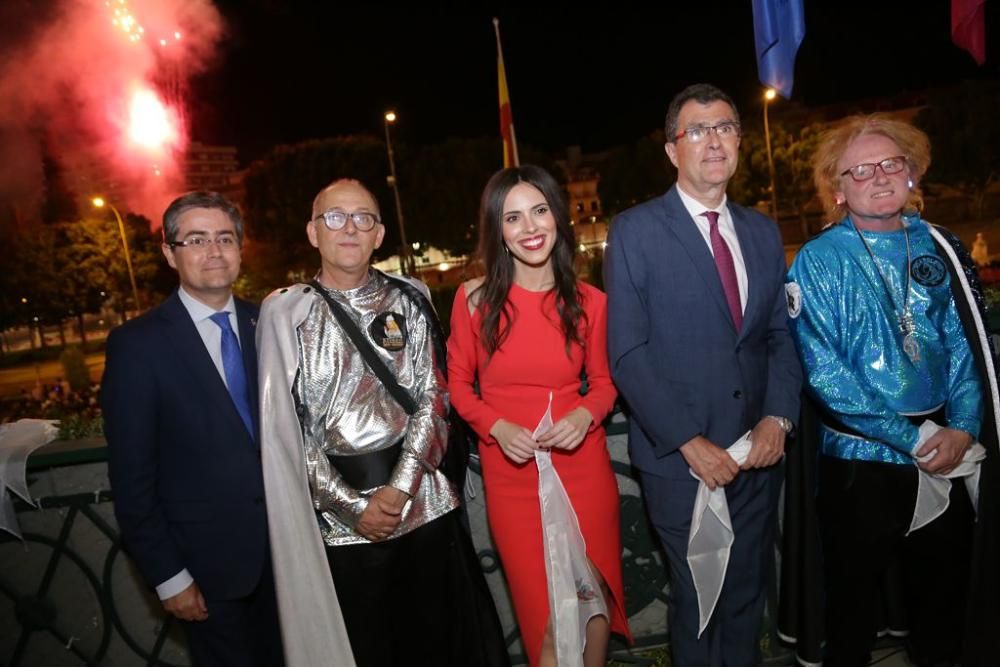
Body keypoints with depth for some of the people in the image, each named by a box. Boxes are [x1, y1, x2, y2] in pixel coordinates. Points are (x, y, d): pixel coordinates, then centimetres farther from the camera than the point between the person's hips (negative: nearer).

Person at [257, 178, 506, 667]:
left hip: (423, 503, 2)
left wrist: (400, 487, -12)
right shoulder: (286, 312, -1)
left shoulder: (408, 300, 4)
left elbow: (433, 397, -1)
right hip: (339, 517, -1)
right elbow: (283, 428, -4)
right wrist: (352, 505, -8)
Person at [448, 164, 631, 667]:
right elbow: (458, 383, 2)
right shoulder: (473, 299, -6)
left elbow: (603, 382, 7)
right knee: (548, 617, 7)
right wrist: (498, 428, -15)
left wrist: (585, 415, -14)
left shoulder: (589, 302, -3)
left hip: (583, 466, 1)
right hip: (511, 474, -1)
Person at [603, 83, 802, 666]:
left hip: (758, 451, 5)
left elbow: (781, 335, 9)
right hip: (681, 457, -4)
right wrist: (689, 442, -16)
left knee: (749, 593, 18)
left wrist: (779, 417, -6)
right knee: (698, 597, 13)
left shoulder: (763, 232, 9)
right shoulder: (635, 231, -7)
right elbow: (628, 353, -12)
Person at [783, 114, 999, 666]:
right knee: (857, 605, 12)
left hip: (947, 458, 4)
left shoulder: (940, 248, 4)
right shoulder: (818, 261, -8)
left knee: (944, 597, 20)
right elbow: (823, 370, -14)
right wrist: (914, 438, -16)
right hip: (861, 460, -4)